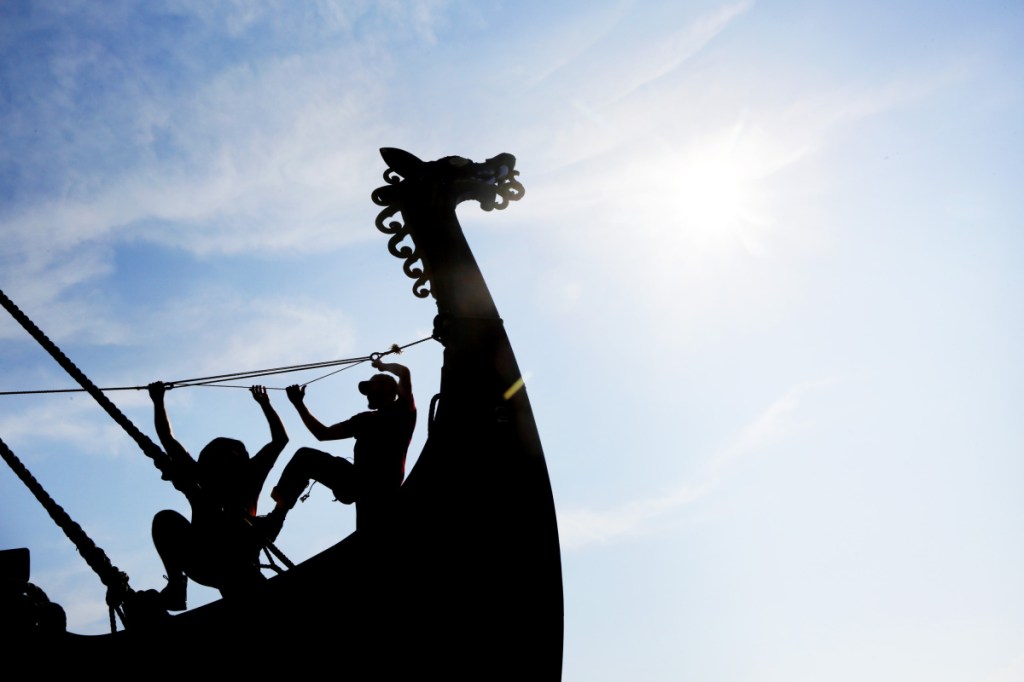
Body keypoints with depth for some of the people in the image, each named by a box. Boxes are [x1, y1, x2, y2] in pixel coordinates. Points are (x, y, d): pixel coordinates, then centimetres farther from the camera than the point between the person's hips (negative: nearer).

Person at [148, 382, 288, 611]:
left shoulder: (248, 476, 24)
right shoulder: (203, 478, 27)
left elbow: (280, 439, 28)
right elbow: (167, 439, 32)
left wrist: (265, 403, 26)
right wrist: (158, 402, 31)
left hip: (239, 559, -2)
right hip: (202, 561, 2)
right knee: (166, 518, -19)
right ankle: (176, 586, -28)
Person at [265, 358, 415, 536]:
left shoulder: (402, 411, 9)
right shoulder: (365, 418, 29)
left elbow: (404, 373, -7)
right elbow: (323, 433, 28)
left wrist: (383, 366, 13)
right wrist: (299, 404, 24)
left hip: (382, 488, -7)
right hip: (360, 484, 7)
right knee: (304, 456, -2)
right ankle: (276, 517, -11)